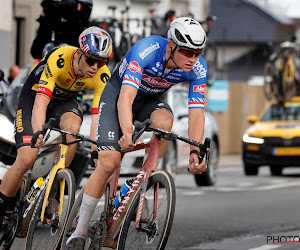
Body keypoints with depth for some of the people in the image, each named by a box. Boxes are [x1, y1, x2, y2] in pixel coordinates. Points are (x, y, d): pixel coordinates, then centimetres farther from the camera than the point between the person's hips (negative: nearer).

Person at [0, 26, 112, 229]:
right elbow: (40, 103, -44)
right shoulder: (58, 59, -37)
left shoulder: (102, 76, -26)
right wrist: (38, 133, -62)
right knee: (27, 159, -19)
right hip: (34, 96, -3)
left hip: (65, 101, 3)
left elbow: (97, 117, -28)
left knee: (72, 126, -33)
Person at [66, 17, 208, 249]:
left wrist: (195, 152, -43)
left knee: (164, 120, -33)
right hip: (118, 91, -3)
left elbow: (196, 114, -26)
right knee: (108, 163, -18)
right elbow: (126, 98, -46)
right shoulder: (147, 50, -37)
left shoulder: (198, 69, -25)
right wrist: (127, 132, -64)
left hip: (151, 98, 4)